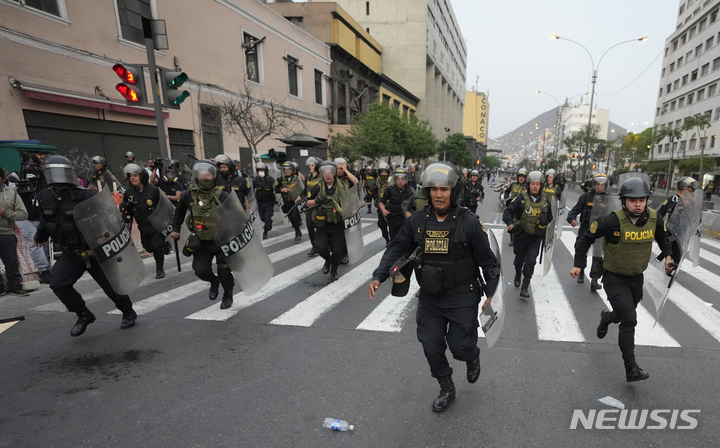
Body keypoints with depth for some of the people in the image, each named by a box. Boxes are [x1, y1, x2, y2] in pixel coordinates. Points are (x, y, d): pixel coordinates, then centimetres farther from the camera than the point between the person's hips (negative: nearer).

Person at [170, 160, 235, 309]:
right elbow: (179, 212, 14)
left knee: (224, 273, 5)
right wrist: (175, 229, 13)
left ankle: (227, 296, 36)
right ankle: (214, 282, 29)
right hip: (201, 242, 3)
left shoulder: (223, 196, -15)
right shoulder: (189, 195, -5)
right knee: (201, 270, -9)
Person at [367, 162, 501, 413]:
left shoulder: (469, 222, -13)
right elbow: (397, 249, 2)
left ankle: (472, 357, 43)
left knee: (459, 347, 3)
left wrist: (491, 293, -4)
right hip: (429, 298, 3)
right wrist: (379, 277, -7)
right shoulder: (417, 221, -5)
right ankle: (446, 389, 36)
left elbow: (487, 259, -5)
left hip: (462, 298, -3)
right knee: (432, 347, 9)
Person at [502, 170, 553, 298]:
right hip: (522, 234, -1)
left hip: (536, 236, 1)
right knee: (519, 258, 17)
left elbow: (550, 217, 16)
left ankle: (525, 287, 1)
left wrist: (545, 222, -1)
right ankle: (518, 274, 47)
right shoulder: (521, 198, -9)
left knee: (531, 261, -6)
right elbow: (508, 211, -15)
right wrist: (510, 223, -30)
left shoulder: (545, 200, 2)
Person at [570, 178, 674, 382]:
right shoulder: (612, 221, -24)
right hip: (614, 278, -5)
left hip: (636, 278, 6)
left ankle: (607, 317, 57)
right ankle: (631, 369, -4)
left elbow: (663, 237, 15)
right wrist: (578, 264, -14)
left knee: (625, 315, 21)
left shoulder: (654, 219, -9)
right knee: (629, 319, -14)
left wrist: (668, 255, 2)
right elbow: (587, 237, -13)